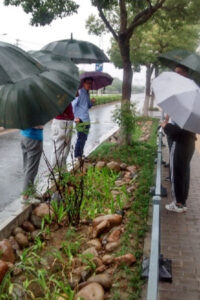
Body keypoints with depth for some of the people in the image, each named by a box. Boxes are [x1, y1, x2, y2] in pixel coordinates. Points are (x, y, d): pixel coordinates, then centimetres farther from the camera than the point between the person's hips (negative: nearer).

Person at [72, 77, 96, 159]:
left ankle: (80, 155, 24)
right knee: (81, 138, -6)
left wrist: (92, 102, 1)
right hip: (80, 120, -9)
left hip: (86, 120, 9)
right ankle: (77, 156, 3)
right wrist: (76, 117, -18)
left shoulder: (87, 93, 17)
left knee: (84, 138, 13)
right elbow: (73, 104, -15)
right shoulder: (80, 92, -9)